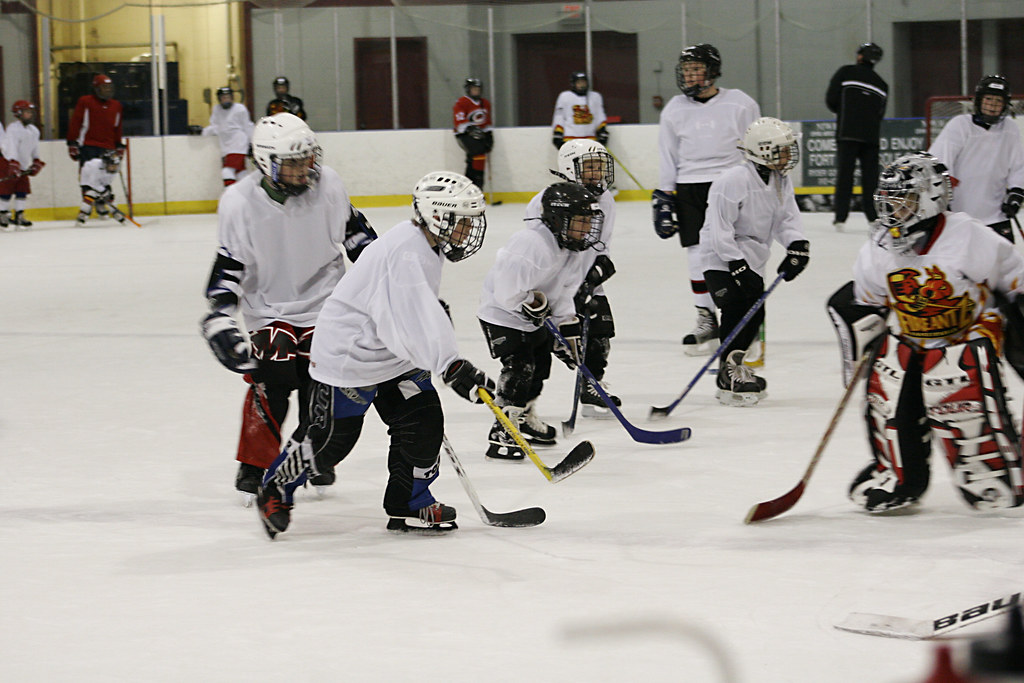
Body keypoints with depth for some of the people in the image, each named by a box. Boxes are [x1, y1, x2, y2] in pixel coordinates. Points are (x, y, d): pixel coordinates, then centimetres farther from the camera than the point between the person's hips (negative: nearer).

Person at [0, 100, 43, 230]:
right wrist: (14, 165, -34)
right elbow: (12, 147, -26)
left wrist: (36, 163, 10)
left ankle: (19, 216, 7)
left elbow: (34, 150, 20)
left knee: (23, 189, 1)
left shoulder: (34, 131, 9)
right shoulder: (13, 129, -16)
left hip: (22, 165, 8)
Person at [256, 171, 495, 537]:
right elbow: (414, 318, -39)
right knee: (330, 439, 1)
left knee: (423, 422, 1)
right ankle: (276, 490, 23)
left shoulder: (426, 247, 3)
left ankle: (409, 506, 14)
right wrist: (452, 367, -46)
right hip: (348, 353, -9)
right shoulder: (405, 254, -29)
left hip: (394, 355, 9)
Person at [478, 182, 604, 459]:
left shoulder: (573, 249, -3)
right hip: (502, 314, -10)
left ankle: (524, 418, 41)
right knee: (519, 366, -18)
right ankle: (502, 434, -15)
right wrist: (537, 303, -19)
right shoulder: (531, 245, -33)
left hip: (533, 316, 10)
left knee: (541, 362, 18)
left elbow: (565, 292, 7)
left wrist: (568, 329, 3)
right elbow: (508, 293, -32)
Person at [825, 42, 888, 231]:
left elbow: (831, 100, -2)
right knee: (870, 175, 9)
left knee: (845, 174, -2)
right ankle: (874, 216, 6)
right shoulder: (881, 84, 16)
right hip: (870, 136, 3)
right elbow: (880, 113, 12)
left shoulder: (846, 73, 2)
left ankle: (841, 217, -6)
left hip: (847, 133, -3)